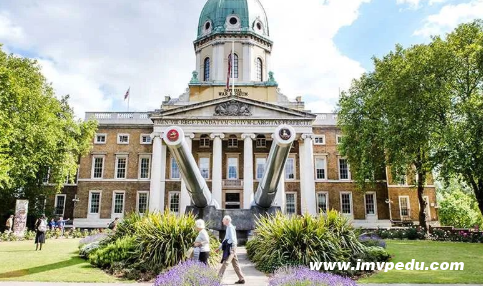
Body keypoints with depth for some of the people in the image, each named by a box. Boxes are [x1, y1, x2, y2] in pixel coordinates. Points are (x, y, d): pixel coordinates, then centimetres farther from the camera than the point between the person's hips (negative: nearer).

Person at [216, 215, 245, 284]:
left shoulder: (230, 228, -13)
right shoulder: (228, 228, 16)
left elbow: (232, 239, -22)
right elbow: (226, 239, 22)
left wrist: (226, 243, -7)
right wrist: (220, 248, 20)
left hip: (230, 248, -10)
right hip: (231, 248, 10)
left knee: (225, 263, -8)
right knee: (235, 264, 11)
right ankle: (241, 279, 15)